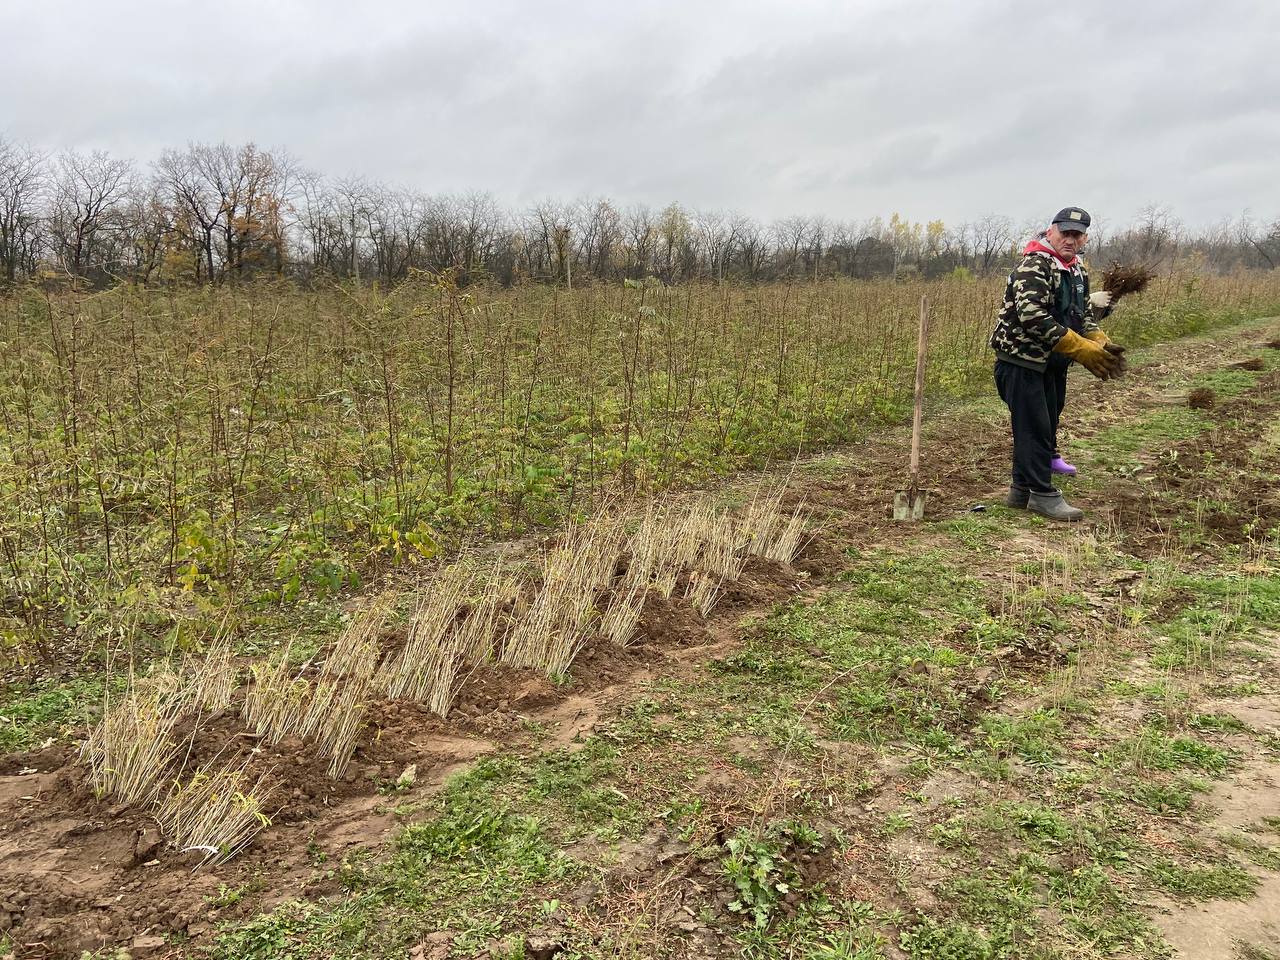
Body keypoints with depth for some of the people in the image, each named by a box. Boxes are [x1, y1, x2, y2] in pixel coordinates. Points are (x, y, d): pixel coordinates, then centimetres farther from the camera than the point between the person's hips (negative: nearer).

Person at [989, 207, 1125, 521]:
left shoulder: (1078, 269, 13)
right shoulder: (1034, 265, -17)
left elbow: (1084, 313, 20)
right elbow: (1033, 316, -27)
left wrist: (1101, 342, -1)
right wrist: (1080, 348, -26)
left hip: (1053, 362, 10)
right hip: (1022, 359, -10)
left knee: (1045, 426, 14)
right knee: (1034, 427, -7)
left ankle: (1021, 489, 24)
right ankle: (1042, 495, 0)